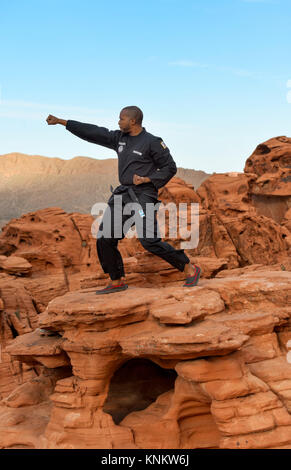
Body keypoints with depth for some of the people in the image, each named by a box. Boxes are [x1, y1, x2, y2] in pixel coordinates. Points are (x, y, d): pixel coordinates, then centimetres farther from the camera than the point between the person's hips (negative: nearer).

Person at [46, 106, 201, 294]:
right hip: (123, 196, 8)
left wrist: (146, 179, -16)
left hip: (143, 197, -7)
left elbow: (170, 168, -4)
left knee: (149, 240, -18)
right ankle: (117, 282, 17)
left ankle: (190, 269, -5)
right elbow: (93, 132, 14)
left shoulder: (152, 142, -7)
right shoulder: (120, 138, 12)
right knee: (105, 238, 4)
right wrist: (61, 121, 15)